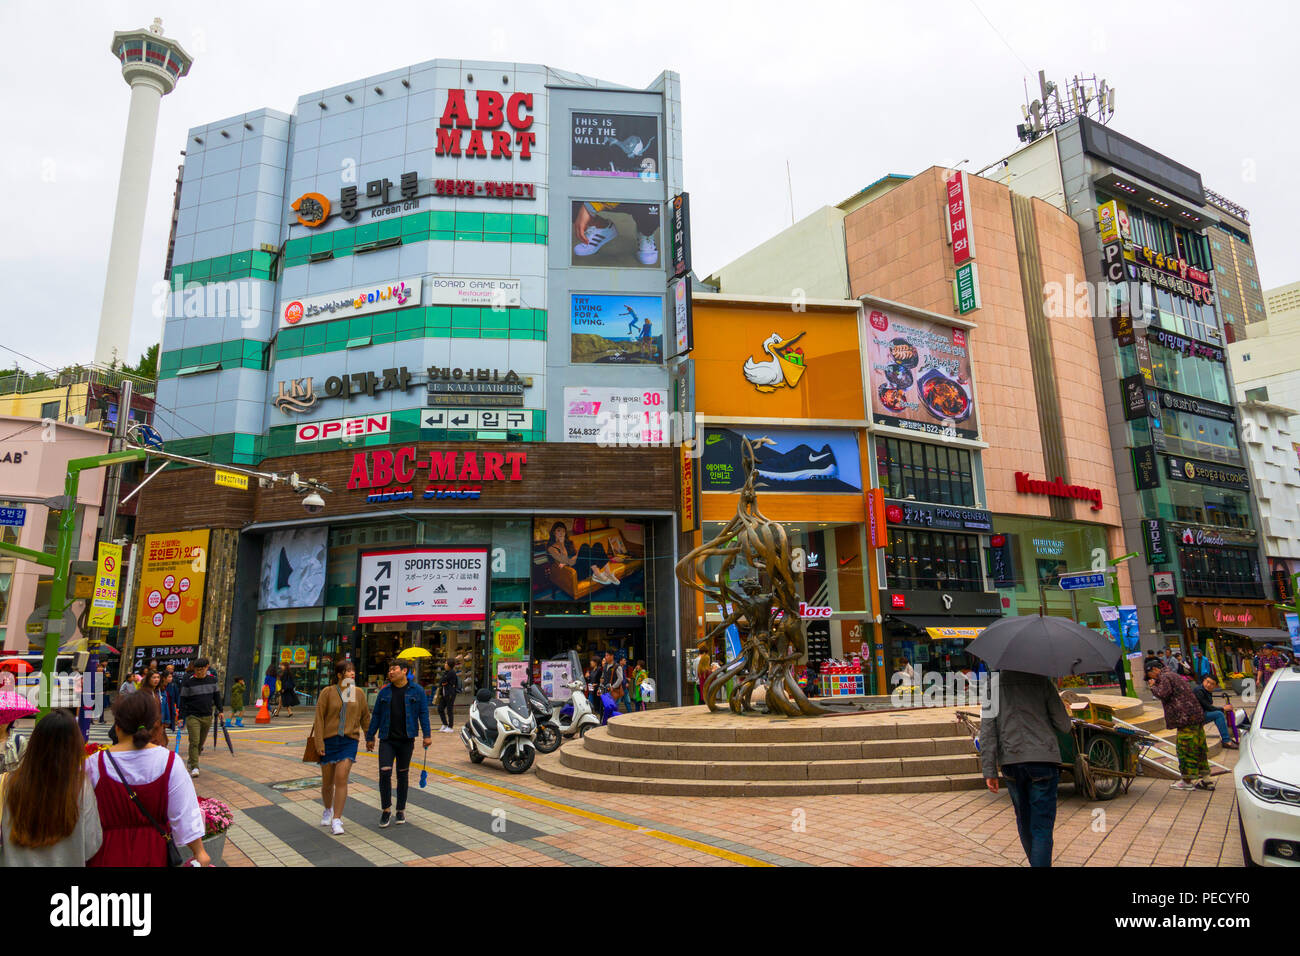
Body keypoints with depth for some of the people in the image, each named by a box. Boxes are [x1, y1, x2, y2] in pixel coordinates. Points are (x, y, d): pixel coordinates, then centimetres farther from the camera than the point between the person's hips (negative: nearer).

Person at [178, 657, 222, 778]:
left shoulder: (212, 679, 2)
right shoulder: (188, 681, -8)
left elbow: (217, 696, 14)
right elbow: (183, 700, -4)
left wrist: (220, 710, 14)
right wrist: (181, 717, -8)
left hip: (207, 716, 4)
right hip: (192, 716, -4)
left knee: (201, 742, 13)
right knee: (194, 741, -11)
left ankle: (191, 760, 35)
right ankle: (194, 767, -6)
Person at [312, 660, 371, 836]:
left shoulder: (358, 694, 4)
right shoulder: (328, 692, -4)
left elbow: (365, 718, 14)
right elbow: (319, 718, -5)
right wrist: (319, 742, -10)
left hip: (349, 741, 0)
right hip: (329, 740, 0)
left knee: (341, 778, -13)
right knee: (327, 781, 11)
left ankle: (336, 820, -7)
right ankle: (328, 810, 40)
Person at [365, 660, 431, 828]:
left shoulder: (416, 690, 0)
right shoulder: (384, 691, 5)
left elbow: (423, 713, 0)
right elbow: (376, 715, 10)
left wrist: (427, 735, -7)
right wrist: (370, 737, 9)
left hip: (406, 739, -1)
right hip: (387, 740, 1)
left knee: (403, 774, 9)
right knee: (384, 772, -10)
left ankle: (401, 810, 22)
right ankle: (386, 810, 6)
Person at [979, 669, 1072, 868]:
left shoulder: (993, 683, 2)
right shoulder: (1042, 681, -1)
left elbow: (987, 727, -4)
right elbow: (1064, 726, 0)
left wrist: (989, 771, -3)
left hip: (1010, 762, 2)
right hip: (1043, 760, -2)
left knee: (1023, 820, 21)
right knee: (1042, 826, 1)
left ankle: (1036, 862, 36)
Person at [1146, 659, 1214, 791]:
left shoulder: (1164, 677, -6)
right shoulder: (1173, 675, 24)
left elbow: (1163, 694, -19)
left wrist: (1153, 686, -3)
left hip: (1186, 718, -10)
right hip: (1197, 716, 10)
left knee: (1185, 750, -4)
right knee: (1199, 748, 13)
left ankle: (1188, 781, 1)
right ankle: (1205, 779, 18)